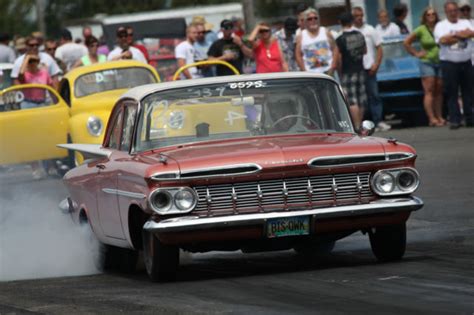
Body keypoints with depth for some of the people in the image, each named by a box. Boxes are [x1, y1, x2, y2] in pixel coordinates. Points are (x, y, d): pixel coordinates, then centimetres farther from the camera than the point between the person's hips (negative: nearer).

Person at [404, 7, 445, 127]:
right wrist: (416, 53, -1)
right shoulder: (421, 30, -2)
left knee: (439, 92, 6)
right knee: (429, 91, -8)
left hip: (441, 62, 3)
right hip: (427, 62, -3)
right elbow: (406, 42, 2)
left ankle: (439, 117, 12)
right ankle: (432, 118, -12)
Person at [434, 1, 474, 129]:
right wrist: (462, 34, -10)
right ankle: (454, 120, 0)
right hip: (449, 64, -3)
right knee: (451, 93, -2)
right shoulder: (441, 26, 3)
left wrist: (453, 35, -12)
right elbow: (443, 40, -15)